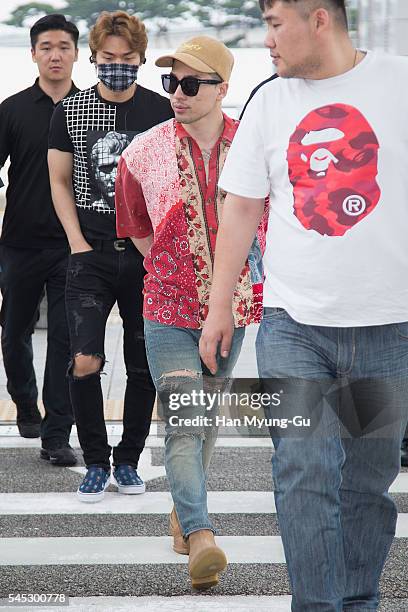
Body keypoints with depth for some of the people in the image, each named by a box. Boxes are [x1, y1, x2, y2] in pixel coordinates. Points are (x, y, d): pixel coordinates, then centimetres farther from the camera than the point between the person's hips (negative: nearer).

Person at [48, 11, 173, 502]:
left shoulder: (162, 112, 1)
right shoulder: (70, 111, 3)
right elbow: (60, 182, 9)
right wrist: (77, 242, -2)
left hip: (147, 256, 0)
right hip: (92, 254, 0)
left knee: (144, 365, 6)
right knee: (85, 363, -9)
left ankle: (128, 460, 21)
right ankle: (96, 462, 7)